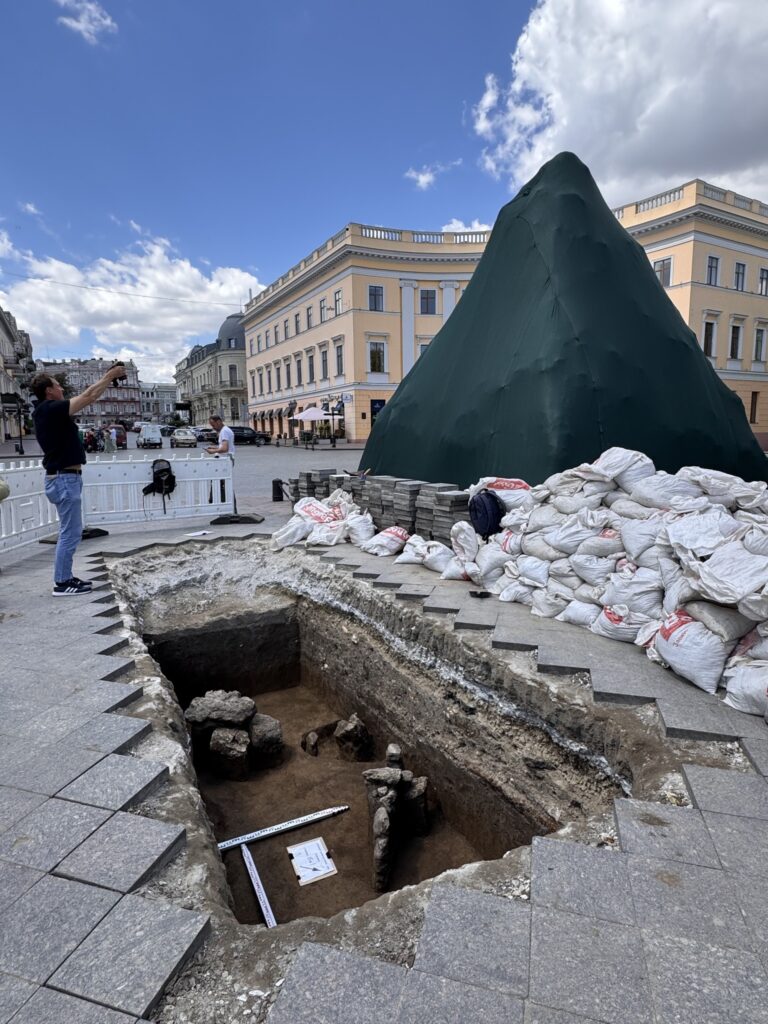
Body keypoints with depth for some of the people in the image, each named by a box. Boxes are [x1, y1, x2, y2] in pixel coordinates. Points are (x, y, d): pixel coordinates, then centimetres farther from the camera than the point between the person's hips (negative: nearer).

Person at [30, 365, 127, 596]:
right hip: (64, 479, -10)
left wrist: (108, 379, 21)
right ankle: (62, 583, 3)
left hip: (64, 478, 10)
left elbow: (84, 398, 21)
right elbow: (88, 396, -15)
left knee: (71, 532, 16)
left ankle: (65, 577, 23)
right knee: (69, 533, -4)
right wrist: (110, 376, -5)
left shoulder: (49, 412, 14)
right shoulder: (51, 409, -14)